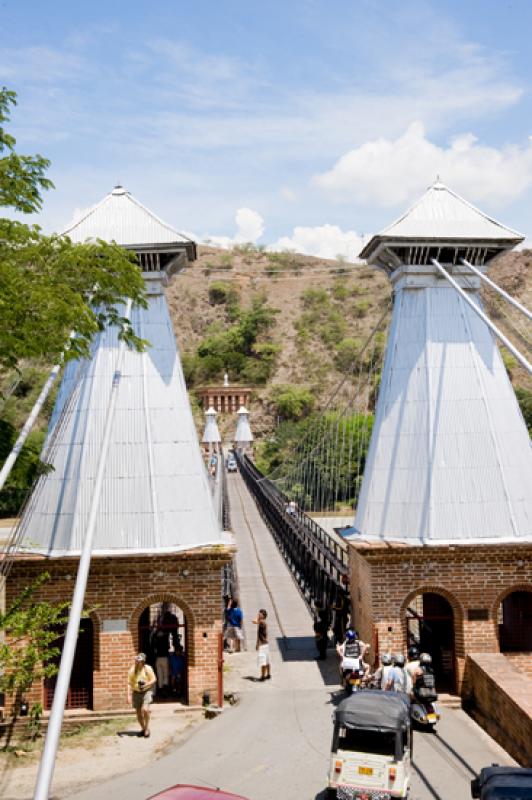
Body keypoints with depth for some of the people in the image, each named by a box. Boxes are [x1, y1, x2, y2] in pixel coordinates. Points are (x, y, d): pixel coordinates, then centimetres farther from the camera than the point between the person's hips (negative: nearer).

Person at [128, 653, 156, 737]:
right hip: (136, 692, 3)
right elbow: (129, 683, 1)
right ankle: (143, 729, 27)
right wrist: (129, 694, -7)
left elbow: (154, 679, -3)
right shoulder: (132, 670, -1)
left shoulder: (147, 668, -7)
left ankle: (147, 728, -1)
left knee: (145, 709, -21)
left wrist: (146, 685, -19)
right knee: (138, 713, 7)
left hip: (146, 691, -3)